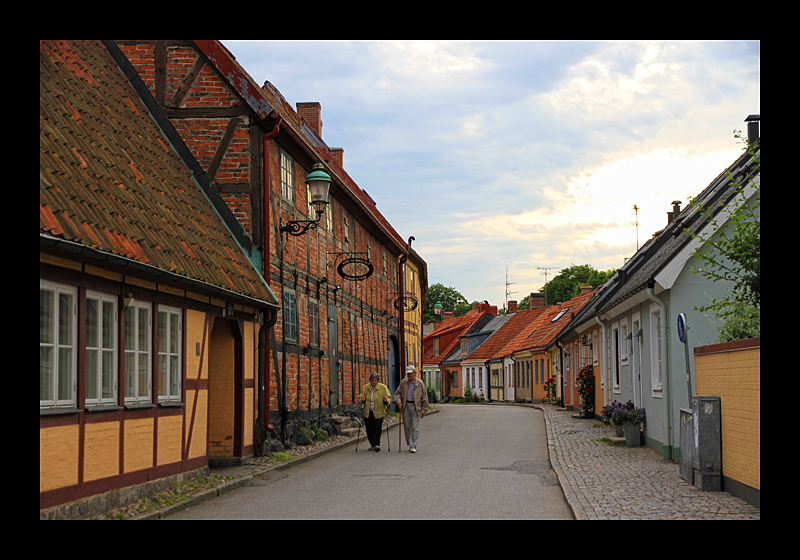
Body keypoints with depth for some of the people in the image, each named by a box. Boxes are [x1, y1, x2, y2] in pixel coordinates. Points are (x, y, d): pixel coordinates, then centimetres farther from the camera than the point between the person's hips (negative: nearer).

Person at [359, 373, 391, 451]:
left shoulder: (383, 387, -1)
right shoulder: (365, 388, 6)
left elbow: (389, 397, 3)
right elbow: (361, 399, 11)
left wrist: (386, 400, -19)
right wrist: (362, 400, -13)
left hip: (378, 412, -3)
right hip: (368, 412, 3)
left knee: (377, 428, -9)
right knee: (369, 429, 3)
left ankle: (377, 444, -2)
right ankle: (373, 445, 13)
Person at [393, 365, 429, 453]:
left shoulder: (420, 383, 2)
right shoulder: (403, 382, 8)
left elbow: (424, 397, 4)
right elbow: (397, 393, 13)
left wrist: (424, 410, 1)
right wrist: (398, 400, -9)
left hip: (415, 407, -3)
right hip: (405, 406, 3)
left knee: (415, 427, -6)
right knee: (407, 427, 6)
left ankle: (413, 446, -5)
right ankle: (409, 444, 20)